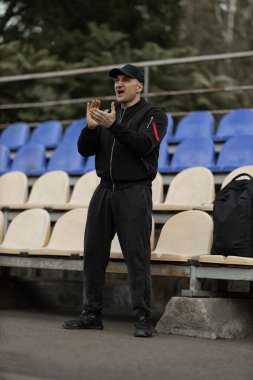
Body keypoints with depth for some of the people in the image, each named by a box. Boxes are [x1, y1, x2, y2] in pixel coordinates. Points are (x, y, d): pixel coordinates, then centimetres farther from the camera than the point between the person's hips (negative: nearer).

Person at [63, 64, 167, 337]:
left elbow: (144, 144, -17)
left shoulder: (153, 116, 1)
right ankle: (91, 315, 12)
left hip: (134, 193, -5)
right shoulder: (107, 114, 16)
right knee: (93, 254, 5)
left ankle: (142, 320, -5)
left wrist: (114, 126, -28)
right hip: (104, 190, 6)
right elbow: (84, 150, 8)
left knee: (137, 258, -8)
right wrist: (90, 127, -10)